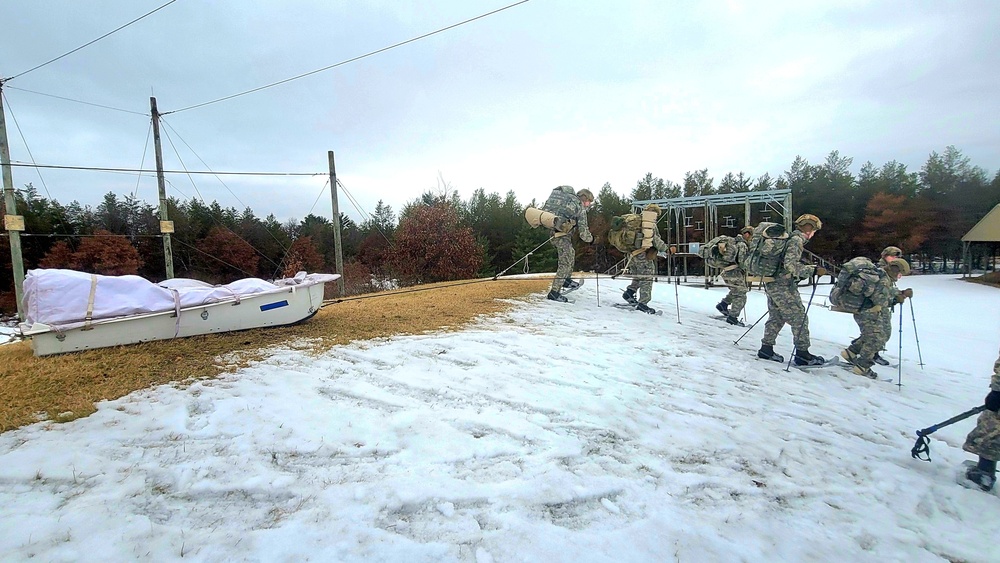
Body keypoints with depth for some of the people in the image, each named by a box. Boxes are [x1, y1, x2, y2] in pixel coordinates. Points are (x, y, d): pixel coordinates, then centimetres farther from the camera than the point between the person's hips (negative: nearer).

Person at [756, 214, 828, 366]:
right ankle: (802, 354, 5)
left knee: (776, 318, 15)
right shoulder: (796, 240, -12)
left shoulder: (789, 237, 17)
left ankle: (766, 349, 18)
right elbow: (791, 265, -23)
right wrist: (814, 270, -24)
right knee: (799, 319, 0)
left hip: (772, 283, 9)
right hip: (783, 286, -9)